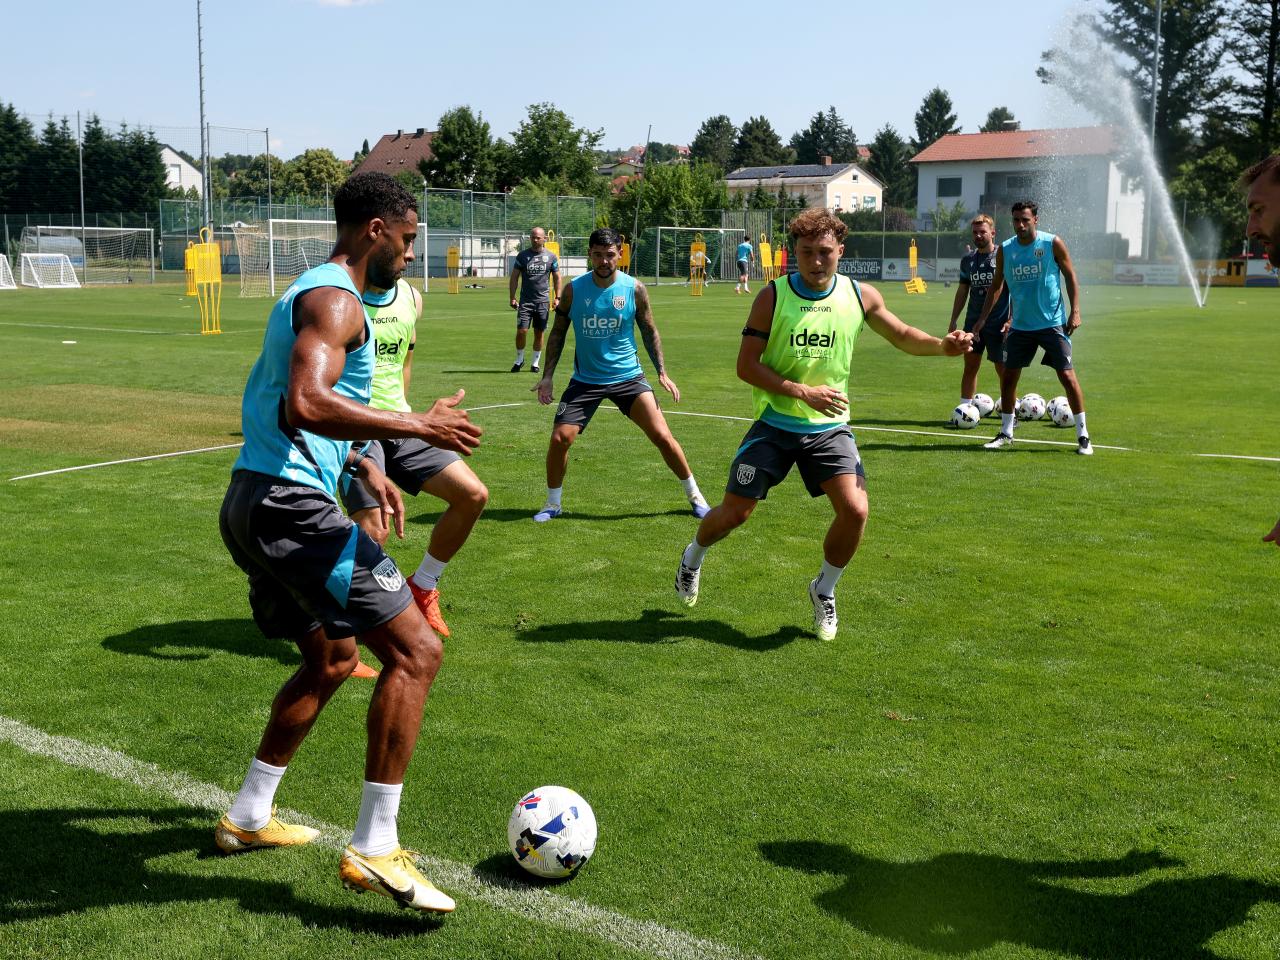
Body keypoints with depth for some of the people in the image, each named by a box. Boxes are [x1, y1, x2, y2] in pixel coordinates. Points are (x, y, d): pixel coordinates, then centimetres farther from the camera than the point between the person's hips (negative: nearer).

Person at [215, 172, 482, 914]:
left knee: (332, 659, 25)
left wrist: (361, 465, 23)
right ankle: (374, 850, -9)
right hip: (291, 503, -11)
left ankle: (249, 818, 34)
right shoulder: (335, 300, -12)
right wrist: (417, 425, -22)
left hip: (255, 505, 11)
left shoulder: (311, 293, 22)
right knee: (415, 650, -11)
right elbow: (307, 405, -30)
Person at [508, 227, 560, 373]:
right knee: (521, 331, -7)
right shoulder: (522, 255, 3)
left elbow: (557, 278, 10)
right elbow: (514, 277, 5)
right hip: (525, 300, -1)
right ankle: (519, 359, 12)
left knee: (539, 333, 6)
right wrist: (512, 298, -2)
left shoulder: (551, 257, 4)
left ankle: (535, 362, 18)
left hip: (543, 300, 1)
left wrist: (557, 297, 1)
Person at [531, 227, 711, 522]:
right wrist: (547, 376, -1)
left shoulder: (634, 288, -6)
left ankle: (695, 496, 12)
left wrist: (662, 372, 0)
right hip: (585, 380, 1)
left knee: (662, 436, -7)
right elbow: (558, 333, 6)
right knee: (560, 438, -10)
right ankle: (553, 504, 12)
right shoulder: (573, 289, -5)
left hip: (628, 377, -1)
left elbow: (649, 331, 6)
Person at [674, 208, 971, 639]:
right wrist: (801, 391, -21)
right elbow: (746, 365, -10)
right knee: (734, 512, 1)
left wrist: (943, 345, -8)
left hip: (829, 427, 2)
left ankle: (824, 590, 12)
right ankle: (693, 558, 37)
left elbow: (902, 336, 12)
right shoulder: (772, 296, -10)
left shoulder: (860, 295, -3)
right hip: (775, 423, -1)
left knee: (855, 510, -16)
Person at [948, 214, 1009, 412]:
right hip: (973, 321, 4)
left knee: (1003, 369, -1)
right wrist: (953, 320, 12)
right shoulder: (968, 259, 10)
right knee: (970, 366, 6)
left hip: (998, 323, -4)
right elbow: (962, 290, 16)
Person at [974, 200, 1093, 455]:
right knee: (1008, 377, 4)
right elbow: (997, 285, 12)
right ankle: (1006, 433, 19)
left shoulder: (1052, 243, -6)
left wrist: (1075, 312, -10)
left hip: (1053, 323, -4)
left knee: (1067, 376, -6)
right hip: (1020, 326, 4)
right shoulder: (1005, 250, 2)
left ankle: (1083, 435, 2)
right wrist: (983, 319, 8)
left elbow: (1070, 276, -1)